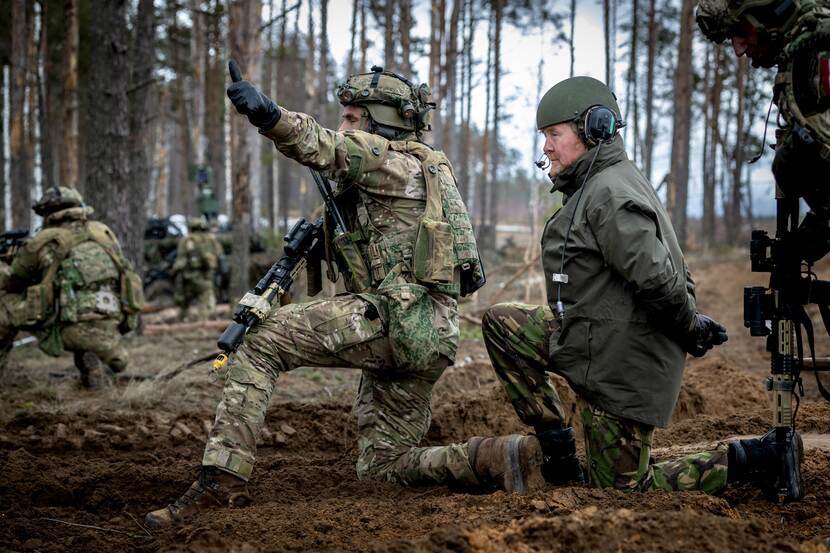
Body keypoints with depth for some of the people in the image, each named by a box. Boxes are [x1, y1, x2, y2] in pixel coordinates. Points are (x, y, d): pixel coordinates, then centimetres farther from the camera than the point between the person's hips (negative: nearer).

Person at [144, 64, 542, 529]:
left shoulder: (397, 162, -4)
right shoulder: (425, 169, 26)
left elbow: (325, 148, -25)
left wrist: (268, 114, -43)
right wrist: (326, 238, 16)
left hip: (395, 319, -10)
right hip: (430, 337, 10)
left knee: (261, 341, -11)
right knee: (382, 466, 16)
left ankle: (223, 479, -19)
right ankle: (500, 456, -2)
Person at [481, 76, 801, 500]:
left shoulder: (609, 195, -21)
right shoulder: (595, 186, 14)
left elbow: (655, 277, -28)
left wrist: (690, 328, -12)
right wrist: (692, 321, 9)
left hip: (622, 366, -10)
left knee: (625, 490, 0)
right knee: (500, 323, 11)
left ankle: (746, 461, 4)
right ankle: (555, 439, 10)